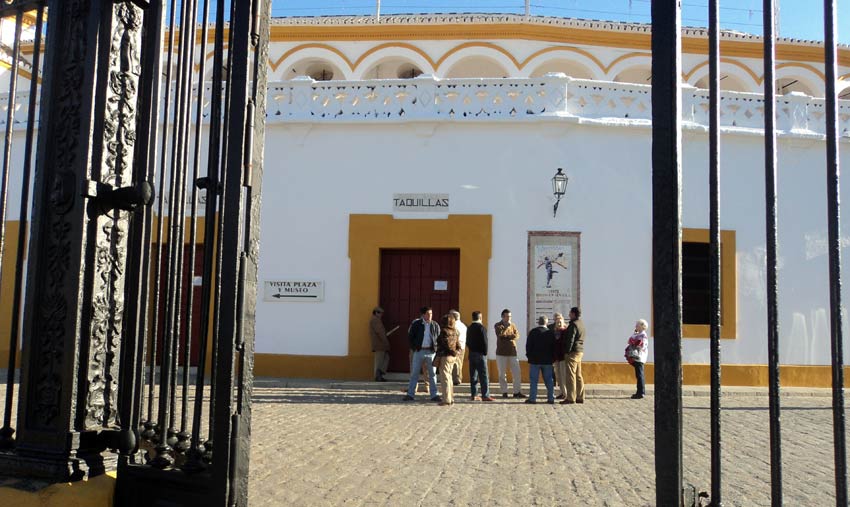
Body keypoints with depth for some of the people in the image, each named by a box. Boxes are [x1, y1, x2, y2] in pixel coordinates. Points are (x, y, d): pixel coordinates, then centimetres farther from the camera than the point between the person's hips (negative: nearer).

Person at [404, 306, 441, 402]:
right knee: (414, 373, 3)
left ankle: (434, 395, 10)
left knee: (432, 374, 5)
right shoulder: (416, 324, -1)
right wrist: (414, 348, -2)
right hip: (419, 351, -1)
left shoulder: (435, 325, 4)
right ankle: (410, 394, 8)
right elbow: (410, 337, 4)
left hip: (431, 352, 1)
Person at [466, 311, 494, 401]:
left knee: (473, 376, 9)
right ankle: (485, 395, -7)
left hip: (471, 353, 7)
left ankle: (474, 395, 10)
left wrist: (470, 351, 16)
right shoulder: (481, 327, -11)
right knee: (483, 376, -5)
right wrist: (485, 353, -7)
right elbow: (484, 342, -15)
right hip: (480, 353, -7)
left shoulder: (469, 328, 10)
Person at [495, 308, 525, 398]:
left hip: (512, 352, 2)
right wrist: (506, 326, -14)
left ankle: (517, 392, 4)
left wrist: (506, 336, -14)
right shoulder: (498, 325, 2)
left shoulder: (512, 325, 11)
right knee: (502, 374, 2)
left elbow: (517, 335, -3)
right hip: (501, 353, -2)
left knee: (516, 372, -2)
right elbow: (500, 334, -16)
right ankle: (504, 392, 11)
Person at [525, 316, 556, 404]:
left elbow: (528, 345, -3)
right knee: (548, 380, 9)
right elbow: (554, 347, 6)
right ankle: (551, 398, 10)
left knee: (533, 380, 0)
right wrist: (553, 358, 14)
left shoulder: (533, 332, -6)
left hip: (535, 360, -3)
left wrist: (529, 356, 7)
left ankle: (532, 398, -1)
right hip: (547, 360, 3)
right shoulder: (551, 333, 2)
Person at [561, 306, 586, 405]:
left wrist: (567, 351, -16)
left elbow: (570, 339, -19)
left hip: (573, 352, -10)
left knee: (571, 375, -7)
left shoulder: (573, 324, -15)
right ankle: (580, 397, 15)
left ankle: (570, 398, -8)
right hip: (580, 351, 10)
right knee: (578, 375, 12)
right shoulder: (581, 323, 15)